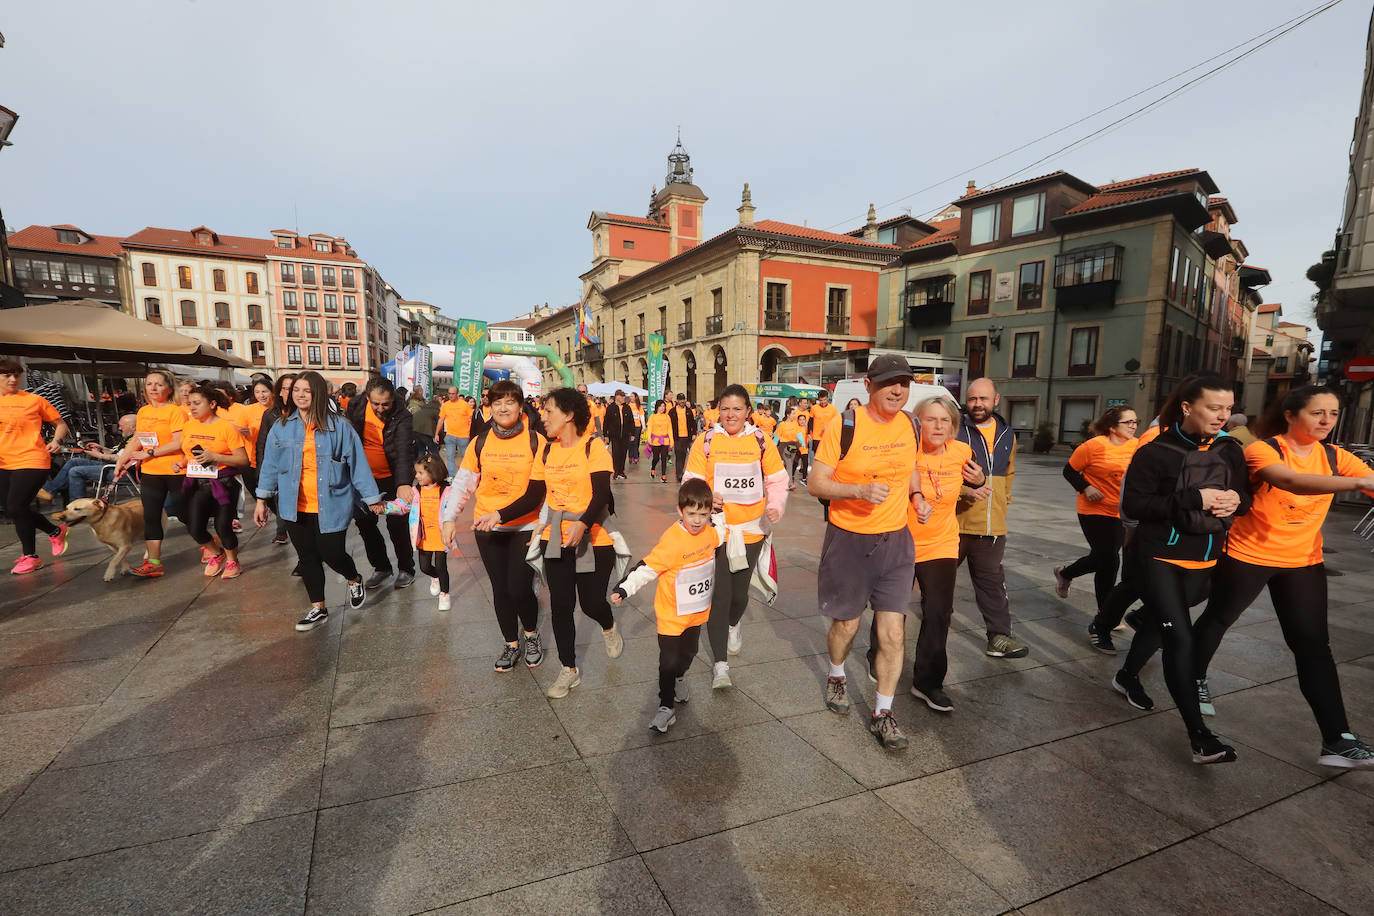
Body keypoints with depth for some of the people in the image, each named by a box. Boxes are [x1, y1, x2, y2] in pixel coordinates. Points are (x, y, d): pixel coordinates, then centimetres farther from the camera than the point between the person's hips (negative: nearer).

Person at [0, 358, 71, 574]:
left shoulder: (34, 400, 0)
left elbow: (60, 423, 8)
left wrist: (56, 440, -11)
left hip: (31, 461, -5)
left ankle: (30, 556, 4)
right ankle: (56, 531, 33)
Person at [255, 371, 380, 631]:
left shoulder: (339, 426, -7)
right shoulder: (281, 427, 3)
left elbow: (357, 462, -5)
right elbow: (270, 464, 9)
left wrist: (372, 498, -4)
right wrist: (262, 499, 6)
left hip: (331, 506, -3)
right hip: (296, 507, 4)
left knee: (332, 554, -2)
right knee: (307, 557, 11)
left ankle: (355, 581, 32)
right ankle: (318, 609, 25)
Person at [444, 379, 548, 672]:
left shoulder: (536, 442, -10)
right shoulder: (480, 443, 1)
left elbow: (536, 495, -14)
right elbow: (462, 483, 6)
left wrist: (500, 515, -24)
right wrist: (449, 518, -5)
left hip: (525, 527, -3)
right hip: (487, 528, 3)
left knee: (519, 589, -7)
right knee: (500, 589, 11)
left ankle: (532, 635, 24)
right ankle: (511, 644, 32)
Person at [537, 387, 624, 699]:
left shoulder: (593, 447, -10)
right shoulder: (546, 451, 6)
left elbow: (601, 495, -18)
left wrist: (582, 524, -34)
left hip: (593, 538, -4)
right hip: (555, 539, 5)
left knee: (591, 603, -1)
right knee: (560, 605, 5)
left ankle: (609, 626, 38)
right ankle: (568, 670, 23)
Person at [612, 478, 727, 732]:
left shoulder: (709, 533, -5)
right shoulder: (672, 541, -27)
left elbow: (721, 533, 22)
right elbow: (647, 568, -24)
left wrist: (720, 515, 11)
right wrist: (624, 589, -31)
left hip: (697, 610, 7)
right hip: (671, 614, -6)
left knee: (688, 654, 23)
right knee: (669, 661, -3)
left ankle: (676, 681, 50)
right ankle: (666, 707, 13)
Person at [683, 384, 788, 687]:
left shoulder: (761, 440, 1)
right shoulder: (705, 441, -2)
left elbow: (777, 479, 6)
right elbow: (691, 480, -3)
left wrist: (775, 506, -12)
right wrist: (705, 497, -24)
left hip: (751, 528, 2)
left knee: (739, 590, 13)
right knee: (718, 592, -3)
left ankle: (733, 625, 50)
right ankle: (720, 664, 10)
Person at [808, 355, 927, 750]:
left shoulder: (910, 425, 1)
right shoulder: (845, 427, -14)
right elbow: (815, 483, -14)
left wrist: (916, 494, 4)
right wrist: (860, 490, -28)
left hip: (895, 541, 3)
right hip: (849, 540, -3)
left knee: (892, 632, 1)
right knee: (846, 624, 13)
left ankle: (882, 713, 20)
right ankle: (836, 677, 45)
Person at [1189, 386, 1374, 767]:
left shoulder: (1335, 457, 0)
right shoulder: (1262, 449, -18)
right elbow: (1289, 481, -37)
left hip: (1304, 562, 4)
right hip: (1247, 556, -4)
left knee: (1313, 644, 0)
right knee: (1218, 619, 15)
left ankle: (1337, 739, 4)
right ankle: (1195, 679, 38)